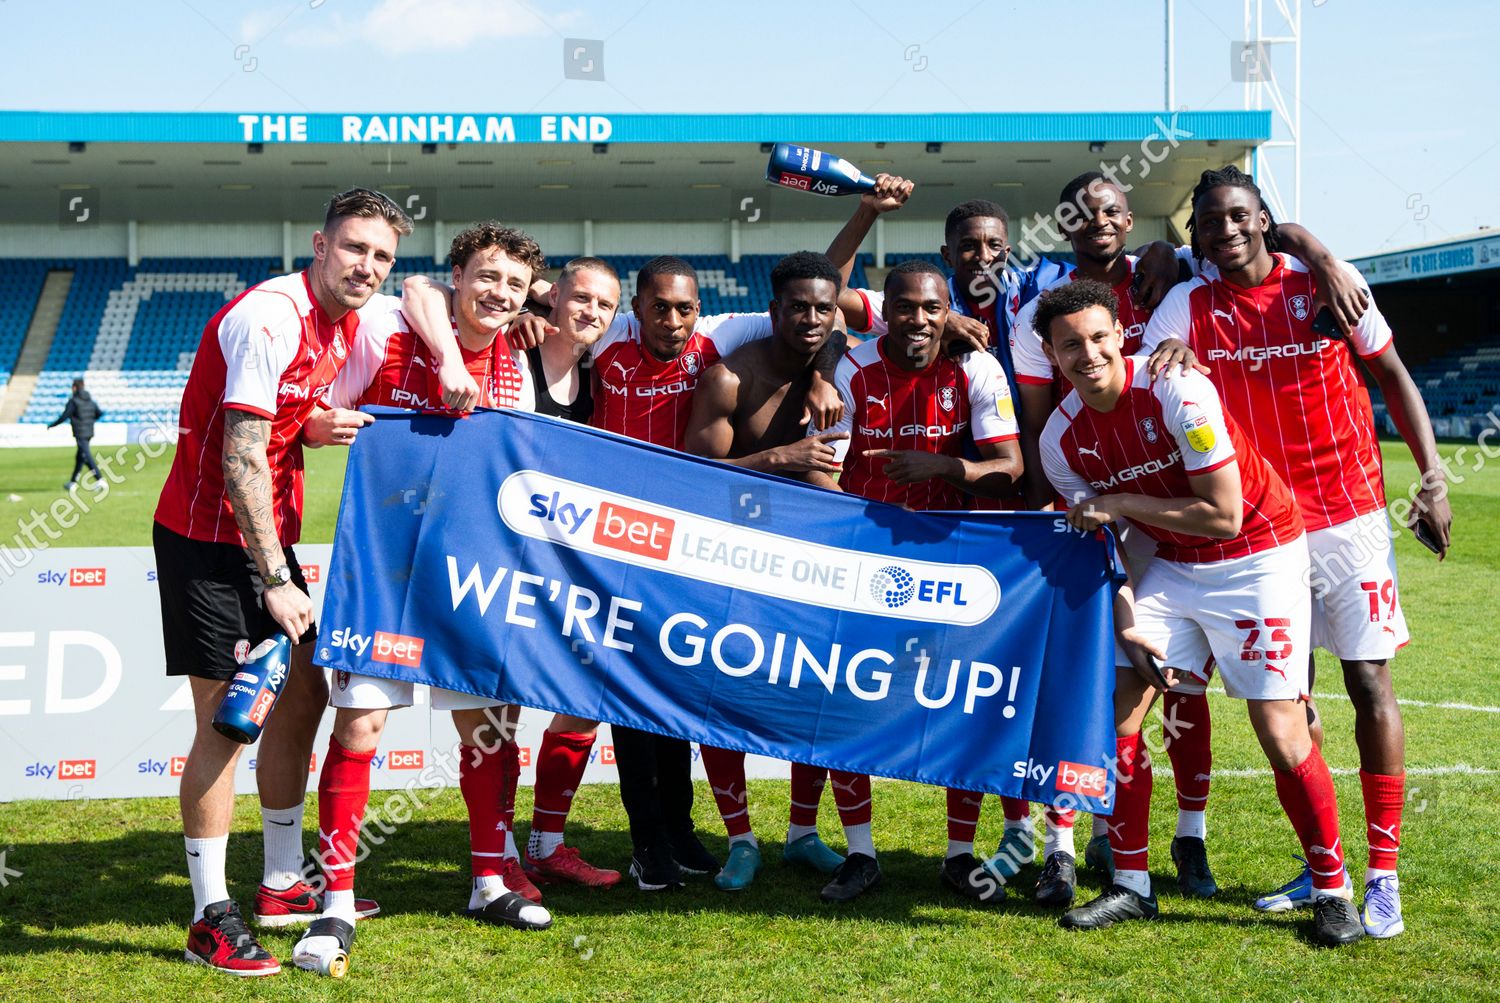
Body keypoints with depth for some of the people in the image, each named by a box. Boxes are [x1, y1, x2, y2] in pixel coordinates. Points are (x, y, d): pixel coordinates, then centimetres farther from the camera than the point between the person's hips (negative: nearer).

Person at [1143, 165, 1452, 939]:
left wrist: (1432, 478, -2)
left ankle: (1383, 875, 3)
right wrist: (1164, 359, -32)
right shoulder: (1189, 306, 0)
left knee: (1369, 683, -4)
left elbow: (1393, 377, 5)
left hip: (1349, 515, -2)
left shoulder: (1326, 283, -4)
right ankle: (1319, 869, 20)